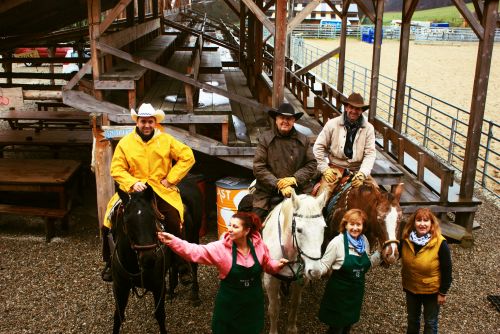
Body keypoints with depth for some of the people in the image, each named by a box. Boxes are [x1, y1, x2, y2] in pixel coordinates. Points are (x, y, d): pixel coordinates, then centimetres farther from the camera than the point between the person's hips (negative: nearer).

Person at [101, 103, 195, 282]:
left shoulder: (166, 140, 2)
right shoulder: (125, 142, 2)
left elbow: (187, 157, 0)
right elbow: (117, 168, -1)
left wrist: (170, 179, -6)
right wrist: (132, 183, -17)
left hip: (162, 191, -1)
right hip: (133, 189, 1)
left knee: (175, 223, -21)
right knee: (111, 217, -14)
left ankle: (182, 265, 0)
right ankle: (110, 263, 9)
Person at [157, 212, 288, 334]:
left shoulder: (259, 245, -11)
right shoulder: (221, 247, -17)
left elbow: (267, 265, 6)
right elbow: (196, 251, -27)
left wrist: (277, 264, -15)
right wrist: (173, 242, -39)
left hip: (253, 302, 2)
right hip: (229, 303, -2)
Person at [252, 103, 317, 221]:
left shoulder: (303, 140, 9)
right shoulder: (265, 139, 2)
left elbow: (312, 164, 7)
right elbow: (258, 168, -4)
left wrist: (294, 179, -10)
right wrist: (279, 185, -13)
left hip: (299, 191, 1)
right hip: (268, 192, -1)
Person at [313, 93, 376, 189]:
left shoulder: (368, 128, 0)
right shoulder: (332, 124, -4)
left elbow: (370, 153, -4)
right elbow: (318, 147, -1)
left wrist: (362, 174, -19)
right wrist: (325, 169, -8)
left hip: (358, 170, 2)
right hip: (335, 168, -2)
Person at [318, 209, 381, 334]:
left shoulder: (364, 240, -3)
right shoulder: (337, 242, -21)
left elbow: (367, 263, 9)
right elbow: (324, 265, -17)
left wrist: (380, 253, -6)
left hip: (357, 292, 6)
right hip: (339, 292, -6)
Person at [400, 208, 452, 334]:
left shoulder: (440, 243, -25)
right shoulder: (406, 239, -14)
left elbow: (447, 270, -17)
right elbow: (398, 256, 6)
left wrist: (443, 293, -12)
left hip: (432, 291, -3)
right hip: (411, 289, 4)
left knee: (430, 323, 18)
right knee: (412, 319, 25)